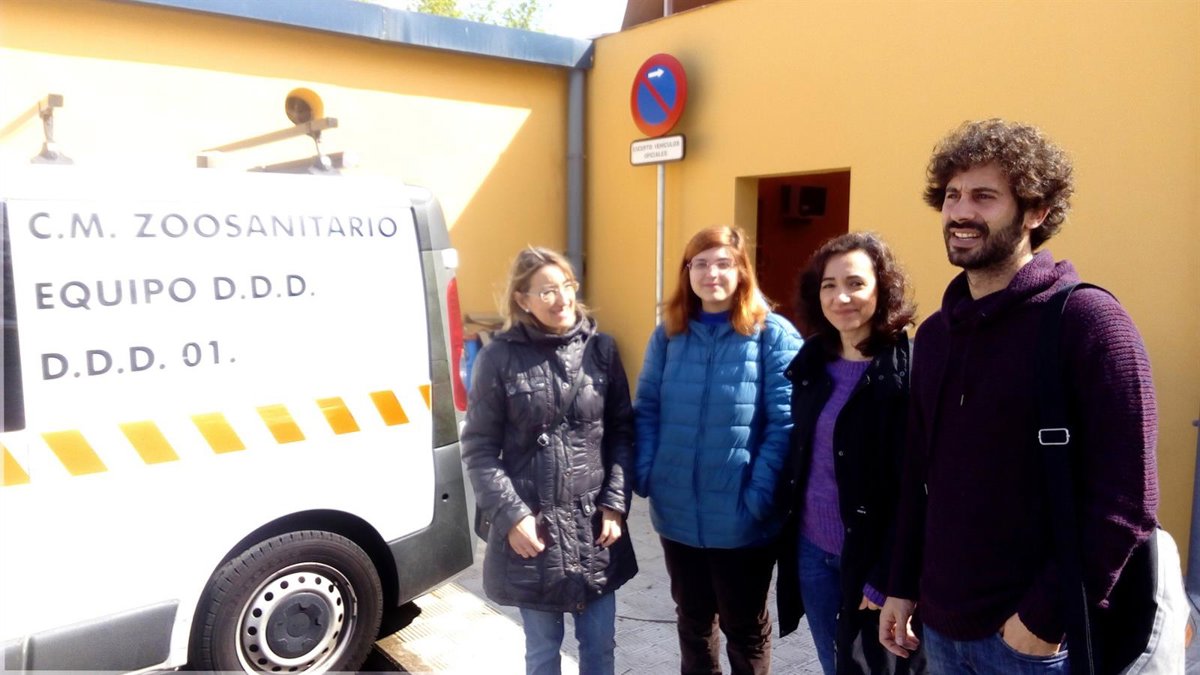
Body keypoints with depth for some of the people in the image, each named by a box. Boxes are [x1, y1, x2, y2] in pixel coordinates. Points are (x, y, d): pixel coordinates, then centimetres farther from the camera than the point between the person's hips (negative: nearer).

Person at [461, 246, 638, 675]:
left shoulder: (601, 349, 0)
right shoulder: (499, 357, -7)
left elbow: (622, 433, 3)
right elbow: (479, 450, -5)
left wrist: (615, 505, -4)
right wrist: (511, 515, -12)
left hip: (595, 527, 2)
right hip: (531, 528, -2)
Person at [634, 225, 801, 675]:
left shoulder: (773, 334, -9)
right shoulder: (668, 333, 5)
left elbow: (784, 424, -13)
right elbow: (646, 409, 6)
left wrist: (760, 494, -19)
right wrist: (646, 472, -6)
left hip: (742, 517, -4)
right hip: (677, 511, 4)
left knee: (744, 625, 17)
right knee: (692, 617, 23)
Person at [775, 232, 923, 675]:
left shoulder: (909, 370, -15)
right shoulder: (812, 361, 4)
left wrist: (886, 577, -17)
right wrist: (786, 529, 9)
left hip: (869, 556, -5)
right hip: (811, 549, 6)